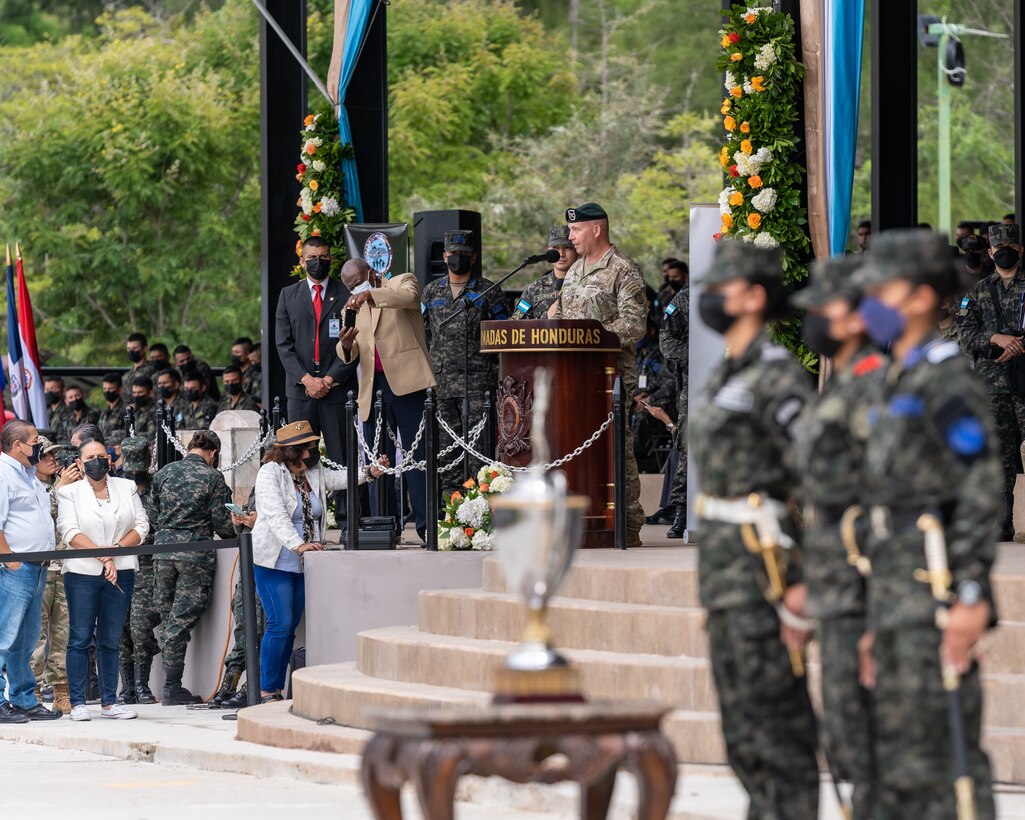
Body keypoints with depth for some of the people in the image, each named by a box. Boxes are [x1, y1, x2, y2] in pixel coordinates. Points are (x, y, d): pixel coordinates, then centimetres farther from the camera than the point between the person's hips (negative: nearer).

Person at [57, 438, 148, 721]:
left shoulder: (127, 488, 12)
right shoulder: (69, 492, 4)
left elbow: (141, 526, 6)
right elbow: (70, 533, -8)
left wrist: (116, 549, -10)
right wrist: (103, 557, -17)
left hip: (121, 572, 3)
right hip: (82, 572, -3)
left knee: (111, 640, 5)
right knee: (80, 638, -3)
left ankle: (109, 702, 8)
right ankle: (77, 703, -1)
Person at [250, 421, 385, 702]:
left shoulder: (313, 473, 11)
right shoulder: (270, 473, -12)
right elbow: (276, 516, -22)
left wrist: (369, 472, -5)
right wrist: (298, 545, -33)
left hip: (301, 563, 7)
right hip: (274, 561, -7)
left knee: (290, 628, 6)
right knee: (280, 624, -13)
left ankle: (276, 692, 10)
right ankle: (266, 692, -8)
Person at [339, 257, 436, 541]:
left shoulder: (400, 283, 7)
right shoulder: (353, 309, 21)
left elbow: (410, 296, -18)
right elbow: (349, 356, 14)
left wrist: (369, 294, -28)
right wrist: (346, 346, -10)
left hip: (405, 381, -6)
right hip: (373, 388, 6)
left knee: (417, 455, -7)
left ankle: (427, 526, -9)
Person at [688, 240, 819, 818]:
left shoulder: (779, 378, -14)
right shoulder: (730, 377, 16)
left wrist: (805, 579, -20)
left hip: (764, 568, -10)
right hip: (725, 568, 10)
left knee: (776, 719, -7)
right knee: (743, 723, 13)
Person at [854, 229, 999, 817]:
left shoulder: (948, 380, -10)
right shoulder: (902, 383, 19)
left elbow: (982, 491, -17)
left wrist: (971, 597, -23)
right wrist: (878, 622, 21)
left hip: (936, 591, -10)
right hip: (897, 593, 10)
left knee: (943, 754, -11)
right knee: (900, 764, 10)